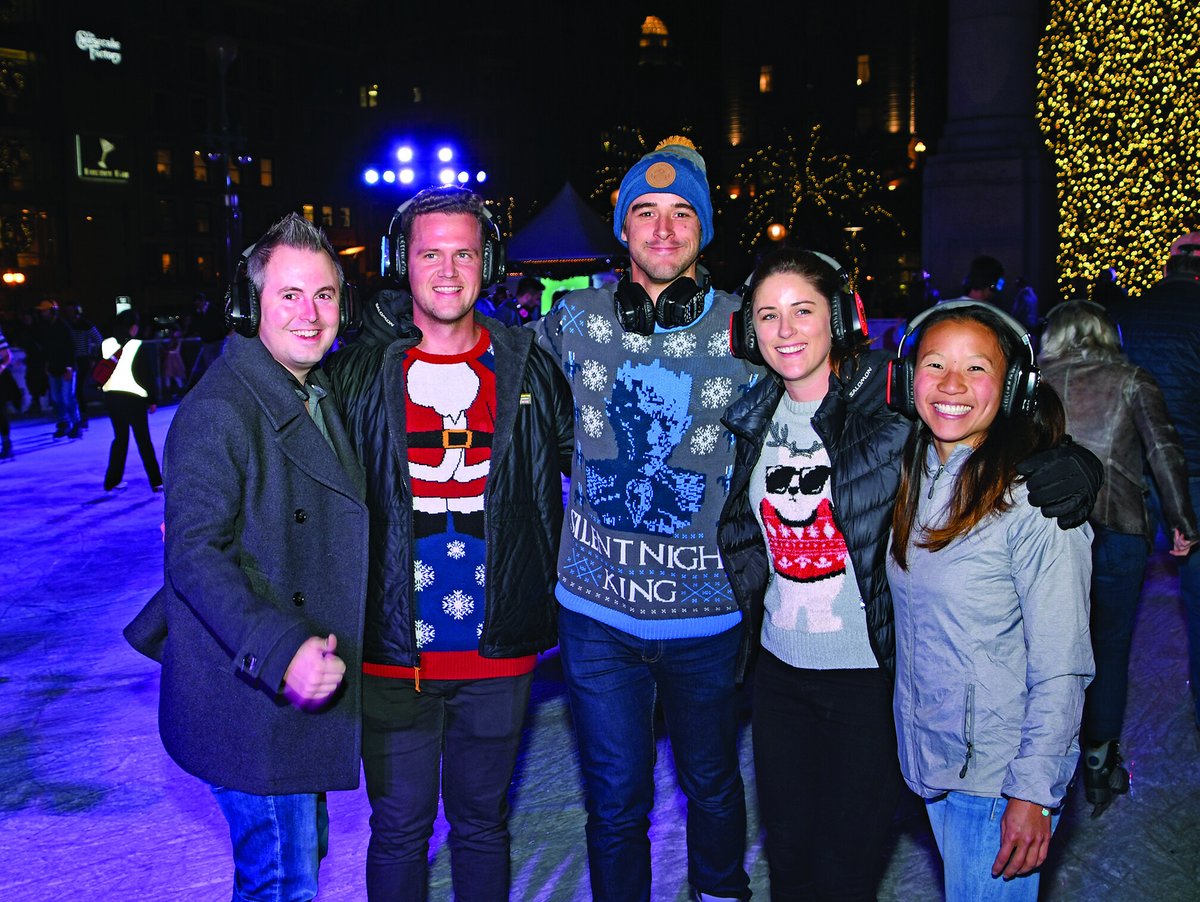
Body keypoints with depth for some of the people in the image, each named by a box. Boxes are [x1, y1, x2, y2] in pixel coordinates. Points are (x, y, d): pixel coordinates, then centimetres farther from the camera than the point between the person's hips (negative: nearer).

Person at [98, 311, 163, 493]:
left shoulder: (105, 345, 2)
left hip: (111, 397, 4)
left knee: (120, 438, 17)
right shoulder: (137, 346, -11)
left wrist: (104, 395, 16)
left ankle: (112, 480, 17)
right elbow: (148, 375, -7)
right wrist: (153, 400, 1)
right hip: (134, 398, -4)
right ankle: (156, 481, 3)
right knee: (144, 440, 3)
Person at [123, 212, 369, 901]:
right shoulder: (218, 411, -18)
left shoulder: (320, 397, 12)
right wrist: (281, 650, -34)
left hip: (305, 687, 9)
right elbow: (195, 554, -24)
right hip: (251, 698, -9)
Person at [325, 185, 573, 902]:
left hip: (499, 655, 2)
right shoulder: (358, 371, -3)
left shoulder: (529, 370, 1)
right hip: (393, 655, -1)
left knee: (482, 823, 19)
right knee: (399, 830, 11)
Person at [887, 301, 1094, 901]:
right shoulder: (912, 479, 0)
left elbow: (1062, 667, -18)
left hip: (1000, 768, -7)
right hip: (930, 754, 7)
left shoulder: (1034, 499, -21)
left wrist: (1033, 792, -17)